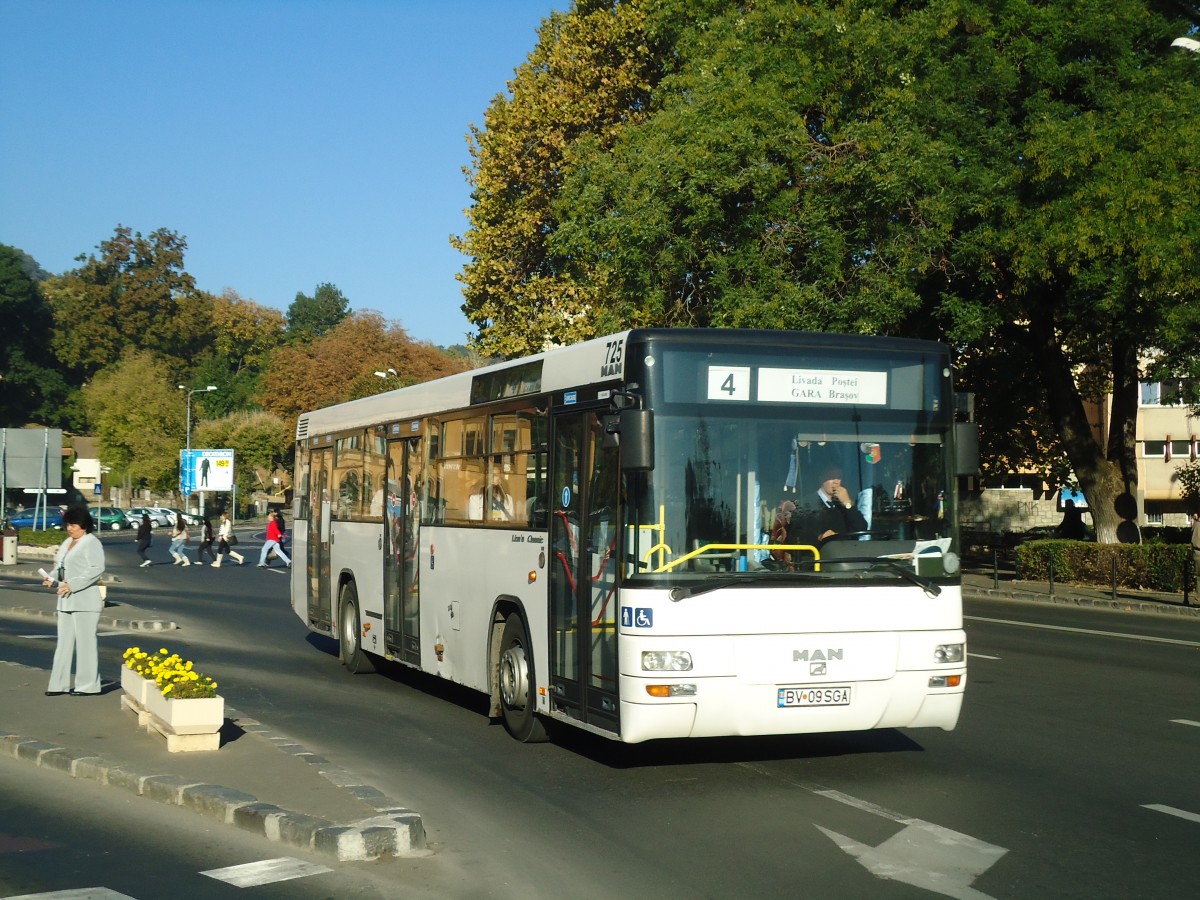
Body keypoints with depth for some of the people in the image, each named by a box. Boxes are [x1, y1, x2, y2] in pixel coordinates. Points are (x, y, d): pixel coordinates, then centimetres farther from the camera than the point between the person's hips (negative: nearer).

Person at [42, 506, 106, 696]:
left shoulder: (92, 543, -9)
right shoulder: (67, 543, 17)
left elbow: (97, 569, -19)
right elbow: (59, 566, 23)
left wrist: (72, 585, -23)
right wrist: (52, 579, 2)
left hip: (85, 601, -9)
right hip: (67, 601, 9)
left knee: (85, 641, -3)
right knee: (64, 642, 9)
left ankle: (88, 685, 3)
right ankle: (59, 684, 13)